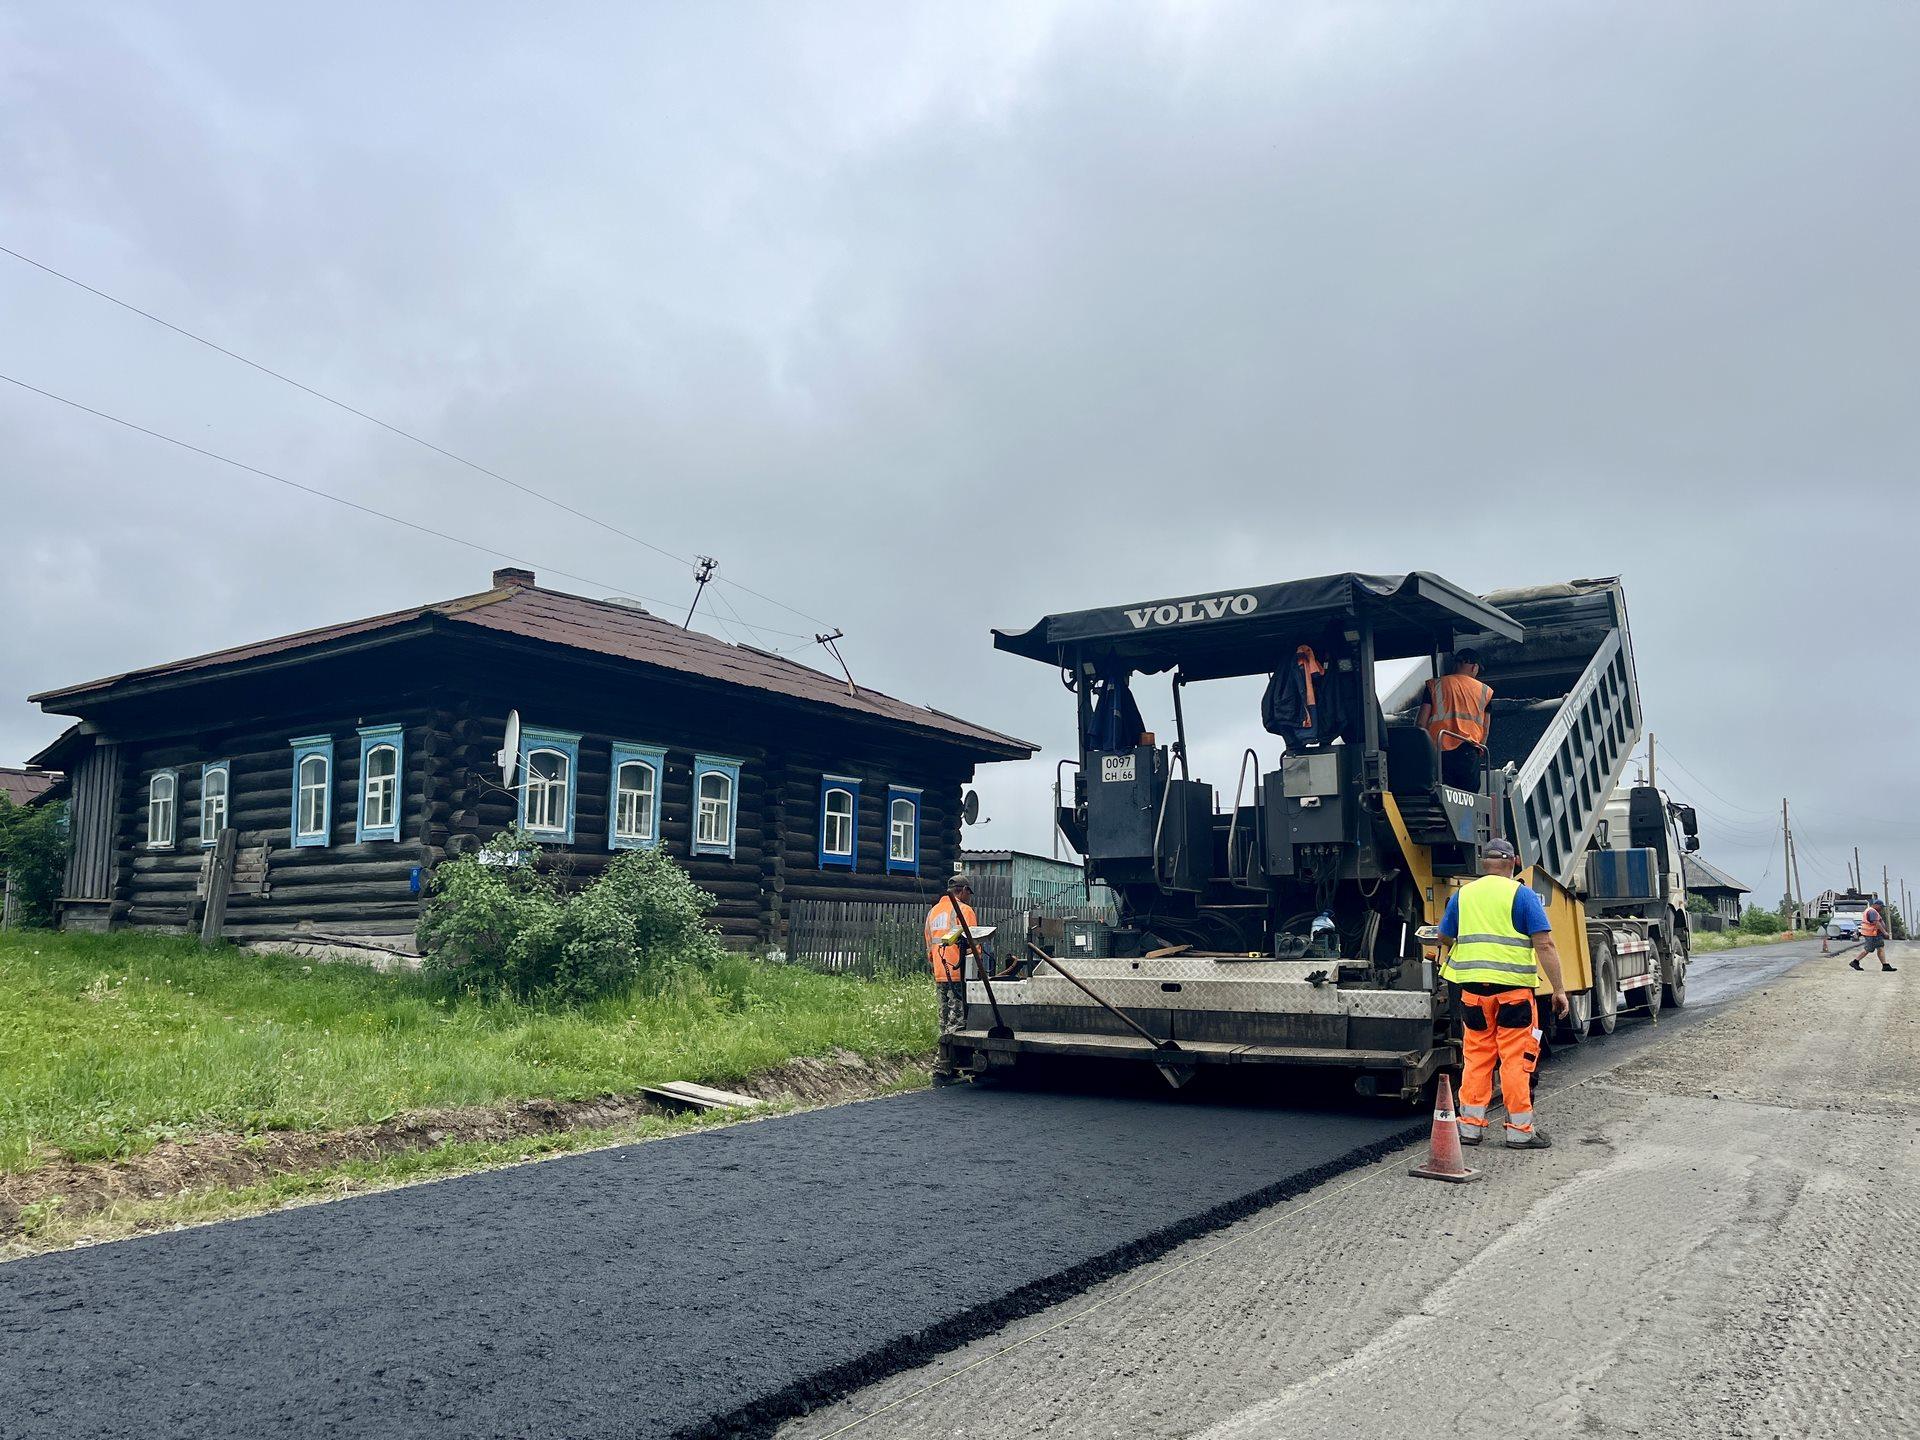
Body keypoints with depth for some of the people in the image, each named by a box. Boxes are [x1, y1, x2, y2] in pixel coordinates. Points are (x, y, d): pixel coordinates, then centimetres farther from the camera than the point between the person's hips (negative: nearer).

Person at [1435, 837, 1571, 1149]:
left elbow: (1444, 939, 20)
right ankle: (1520, 1131, 7)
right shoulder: (1522, 895, -3)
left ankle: (1470, 1126, 13)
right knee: (1516, 1059, 2)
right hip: (1513, 987, -4)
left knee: (1475, 1057, 10)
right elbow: (1544, 945, -9)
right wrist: (1559, 989, -7)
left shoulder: (1462, 895, 9)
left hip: (1472, 986, 4)